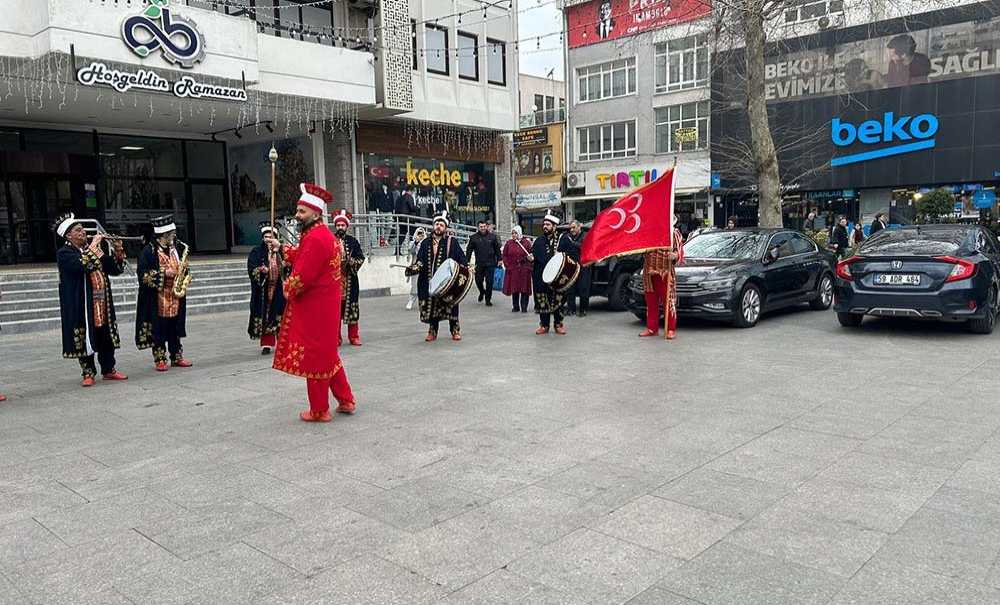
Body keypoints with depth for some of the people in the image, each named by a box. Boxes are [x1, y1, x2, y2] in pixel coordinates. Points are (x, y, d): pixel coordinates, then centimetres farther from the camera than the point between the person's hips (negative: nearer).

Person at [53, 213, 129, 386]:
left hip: (103, 302, 6)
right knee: (85, 338, 1)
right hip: (81, 305, -6)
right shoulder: (64, 253, -6)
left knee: (107, 337, 11)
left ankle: (109, 370, 22)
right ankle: (88, 373, 12)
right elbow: (81, 265, -27)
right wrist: (93, 246, -20)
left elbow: (116, 269, 13)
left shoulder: (97, 248, 13)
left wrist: (118, 251, -3)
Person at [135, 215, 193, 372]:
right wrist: (164, 273, -20)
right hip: (157, 299, -5)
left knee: (175, 329, 12)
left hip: (175, 298, 6)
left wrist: (184, 268, -1)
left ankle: (177, 357, 20)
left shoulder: (177, 248, 9)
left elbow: (181, 267, 23)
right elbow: (142, 273, -14)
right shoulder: (149, 251, -10)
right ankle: (160, 360, 10)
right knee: (158, 330, 2)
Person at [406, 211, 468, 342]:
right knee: (431, 307, 6)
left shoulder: (452, 242, 2)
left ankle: (455, 330, 16)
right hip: (429, 281, 3)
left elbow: (461, 259, -1)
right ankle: (432, 332, 19)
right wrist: (413, 268, -9)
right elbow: (420, 261, 8)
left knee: (451, 307, 2)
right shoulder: (426, 243, 10)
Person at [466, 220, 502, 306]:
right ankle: (482, 292, 34)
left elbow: (497, 249, 10)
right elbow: (469, 250, 6)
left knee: (489, 281, -1)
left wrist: (499, 259, 7)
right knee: (478, 280, 3)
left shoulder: (492, 236, 5)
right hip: (479, 264, 1)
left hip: (490, 263, 0)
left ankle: (488, 299, 10)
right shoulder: (474, 237, 4)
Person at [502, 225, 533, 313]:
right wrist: (507, 266, -2)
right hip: (512, 270, 2)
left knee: (524, 289, -1)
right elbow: (505, 256, 9)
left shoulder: (527, 242, 0)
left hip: (524, 270, -2)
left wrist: (530, 258, -20)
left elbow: (531, 254, 3)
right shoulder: (508, 243, 6)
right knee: (514, 288, 6)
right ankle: (516, 306, 16)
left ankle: (524, 307, 6)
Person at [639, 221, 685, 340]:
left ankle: (671, 329, 3)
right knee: (651, 302, 8)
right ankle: (652, 328, 16)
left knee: (668, 301, -4)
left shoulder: (674, 232, 1)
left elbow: (679, 251, -1)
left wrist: (674, 256, -22)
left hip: (666, 273, -4)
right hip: (649, 272, 4)